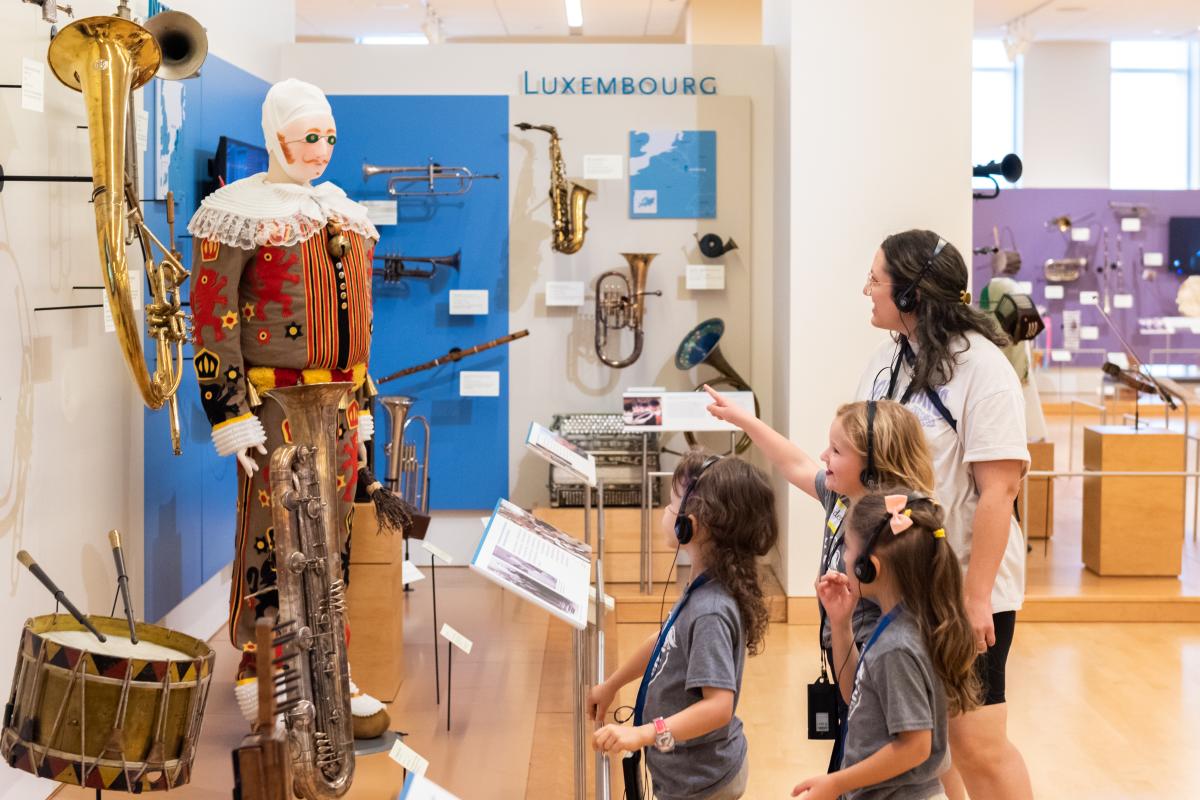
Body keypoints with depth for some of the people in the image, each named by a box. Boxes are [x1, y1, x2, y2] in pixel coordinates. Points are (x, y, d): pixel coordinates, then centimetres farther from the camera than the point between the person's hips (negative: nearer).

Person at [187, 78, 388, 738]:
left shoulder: (342, 212, 16)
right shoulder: (237, 212, -7)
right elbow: (210, 321, -12)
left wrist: (360, 403, 18)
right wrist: (232, 415, -17)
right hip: (275, 408, -7)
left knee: (328, 543, 11)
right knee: (271, 545, -1)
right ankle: (262, 693, 11)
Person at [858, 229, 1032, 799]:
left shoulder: (980, 366, -14)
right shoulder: (887, 359, 6)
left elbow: (997, 490, -18)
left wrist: (977, 596, -19)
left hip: (964, 586, -6)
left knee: (978, 746, -1)